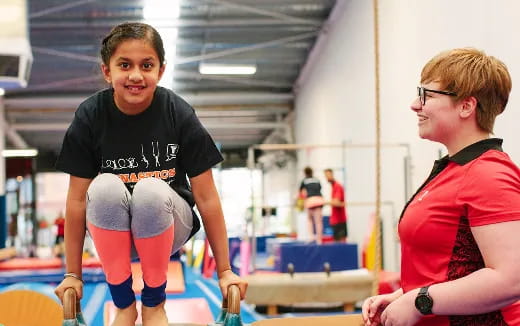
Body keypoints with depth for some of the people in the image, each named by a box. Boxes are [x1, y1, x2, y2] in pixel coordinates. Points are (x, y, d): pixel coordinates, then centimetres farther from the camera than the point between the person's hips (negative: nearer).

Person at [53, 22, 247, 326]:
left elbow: (206, 197, -11)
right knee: (105, 186, -32)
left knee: (150, 190, -34)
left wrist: (225, 271, -7)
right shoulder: (89, 116, -13)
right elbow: (77, 199, -8)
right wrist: (73, 274, -4)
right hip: (111, 231, 1)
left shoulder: (180, 114, -15)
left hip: (166, 229, 0)